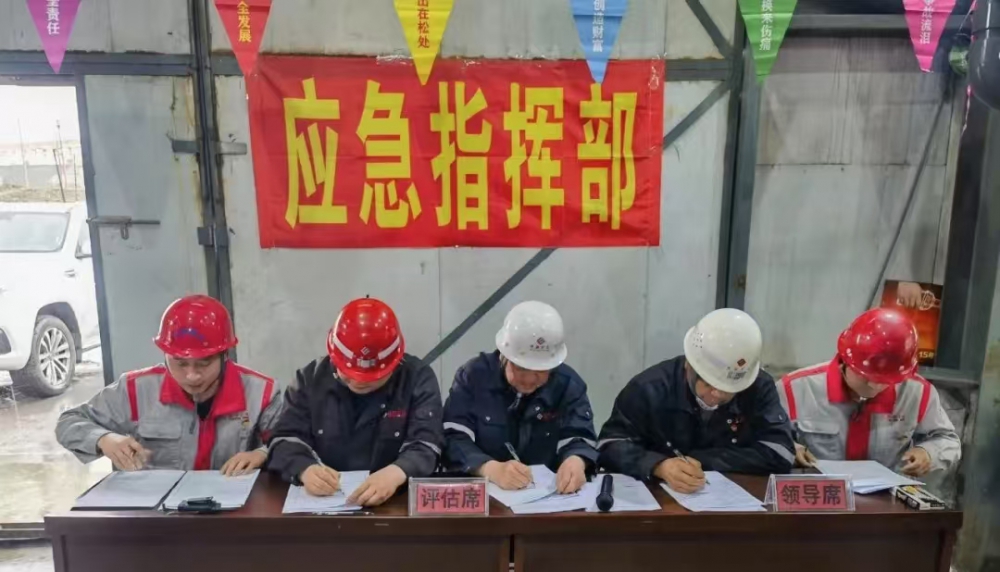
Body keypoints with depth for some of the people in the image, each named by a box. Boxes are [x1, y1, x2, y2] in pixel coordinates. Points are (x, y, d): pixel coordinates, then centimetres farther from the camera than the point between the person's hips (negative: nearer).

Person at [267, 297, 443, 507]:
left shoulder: (418, 379, -5)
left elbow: (425, 446, -12)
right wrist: (306, 469, -21)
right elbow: (287, 439, 0)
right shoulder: (311, 378, 2)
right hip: (321, 499, 2)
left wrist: (395, 473, -32)